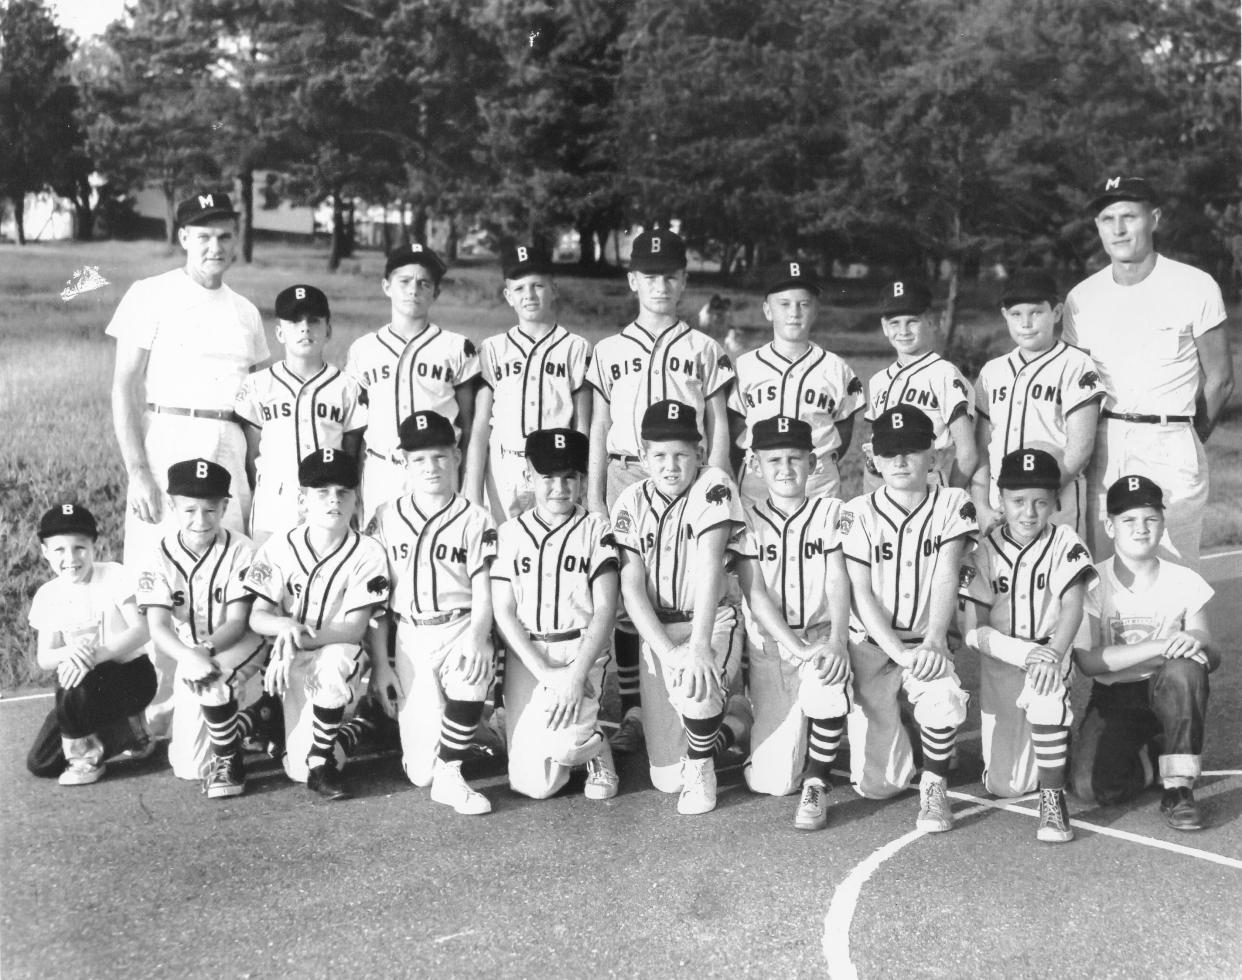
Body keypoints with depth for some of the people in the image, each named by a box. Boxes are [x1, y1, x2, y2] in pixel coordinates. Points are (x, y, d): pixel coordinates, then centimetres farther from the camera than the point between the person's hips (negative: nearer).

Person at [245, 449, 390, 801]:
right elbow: (257, 617, -1)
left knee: (334, 662, -39)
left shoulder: (367, 553, -7)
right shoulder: (279, 547, -1)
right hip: (292, 663, 1)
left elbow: (354, 629, -12)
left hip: (340, 655, -1)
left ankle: (322, 762, -18)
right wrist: (285, 627, -25)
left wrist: (296, 639, -25)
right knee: (299, 770, -15)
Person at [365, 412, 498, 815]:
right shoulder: (385, 519, 8)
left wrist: (477, 637, -24)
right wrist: (379, 663, 1)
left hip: (460, 629, -1)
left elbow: (483, 593, -4)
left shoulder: (475, 520, 3)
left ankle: (449, 774, -20)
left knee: (473, 670, -39)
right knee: (419, 771, -8)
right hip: (409, 638, 1)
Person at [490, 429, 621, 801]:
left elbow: (605, 609, -5)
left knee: (556, 740, -30)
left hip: (582, 653, -2)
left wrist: (576, 675, -18)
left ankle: (595, 749, 6)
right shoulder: (510, 533, 6)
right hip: (526, 656, 2)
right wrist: (546, 673, -12)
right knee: (533, 784, -8)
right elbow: (503, 612, 1)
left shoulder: (596, 530, 1)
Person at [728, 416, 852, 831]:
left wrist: (836, 641, -25)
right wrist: (798, 647, -22)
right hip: (769, 645, 1)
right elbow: (755, 594, -8)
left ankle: (816, 787, -17)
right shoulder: (747, 521, 1)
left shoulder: (830, 512, 3)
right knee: (769, 781, -4)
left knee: (828, 687, -39)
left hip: (823, 637, -1)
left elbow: (838, 581, -7)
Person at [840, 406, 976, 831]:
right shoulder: (858, 513, -6)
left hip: (927, 643, 1)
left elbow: (946, 579, -13)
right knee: (877, 783, -6)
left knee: (943, 697, -35)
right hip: (870, 644, 0)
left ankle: (934, 786, -7)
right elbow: (861, 595, -11)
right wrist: (900, 653, -23)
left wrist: (933, 642, -29)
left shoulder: (952, 504, -2)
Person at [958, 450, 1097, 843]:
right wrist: (1025, 652, -25)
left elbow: (1072, 607, -18)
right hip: (1000, 664, 2)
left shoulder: (1064, 542, -7)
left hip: (1049, 655, -2)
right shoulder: (984, 552, -5)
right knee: (1004, 786, 5)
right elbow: (972, 631, -9)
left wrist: (1052, 655, -36)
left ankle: (1053, 799, -24)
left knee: (1047, 695, -40)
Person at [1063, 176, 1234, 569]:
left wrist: (1188, 442, 7)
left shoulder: (1196, 288, -1)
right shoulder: (1081, 298, 8)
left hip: (1171, 446, -3)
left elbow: (1219, 381, 5)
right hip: (1103, 446, 3)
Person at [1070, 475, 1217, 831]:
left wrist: (1200, 644, -24)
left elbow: (1212, 658, 1)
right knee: (1090, 785, -24)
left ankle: (1179, 787, -21)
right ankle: (1154, 763, 10)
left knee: (1185, 670, -35)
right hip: (1113, 699, 0)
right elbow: (1087, 660, -18)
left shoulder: (1184, 581, -2)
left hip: (1169, 694, 1)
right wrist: (1160, 646, -27)